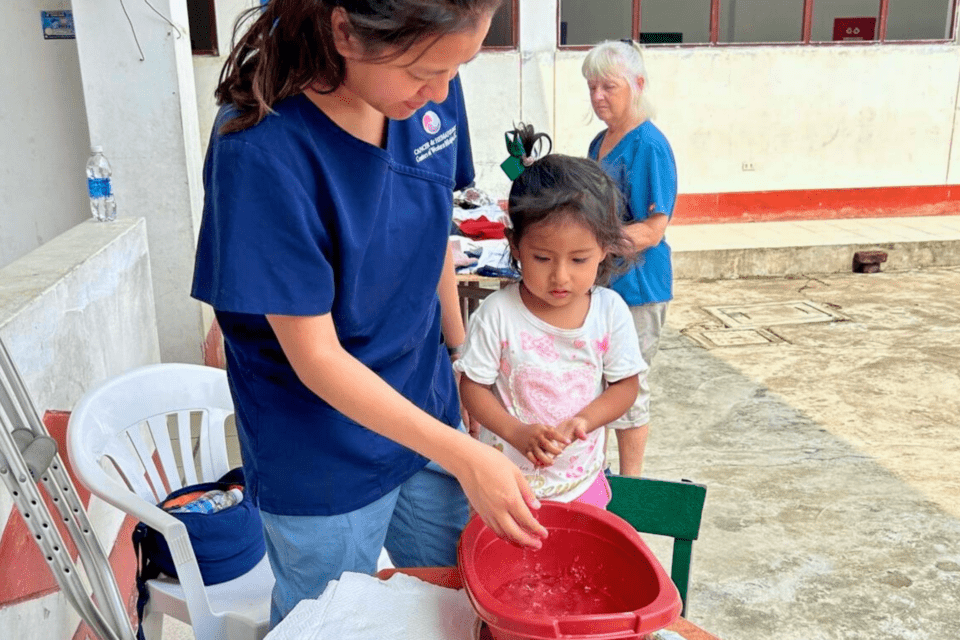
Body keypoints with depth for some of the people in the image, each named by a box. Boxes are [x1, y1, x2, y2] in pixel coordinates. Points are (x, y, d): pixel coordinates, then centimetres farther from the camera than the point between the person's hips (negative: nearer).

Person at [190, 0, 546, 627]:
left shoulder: (432, 91, -11)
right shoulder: (263, 151, -28)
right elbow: (315, 356, -24)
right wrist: (464, 456, -24)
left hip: (427, 411, 5)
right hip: (324, 463, -5)